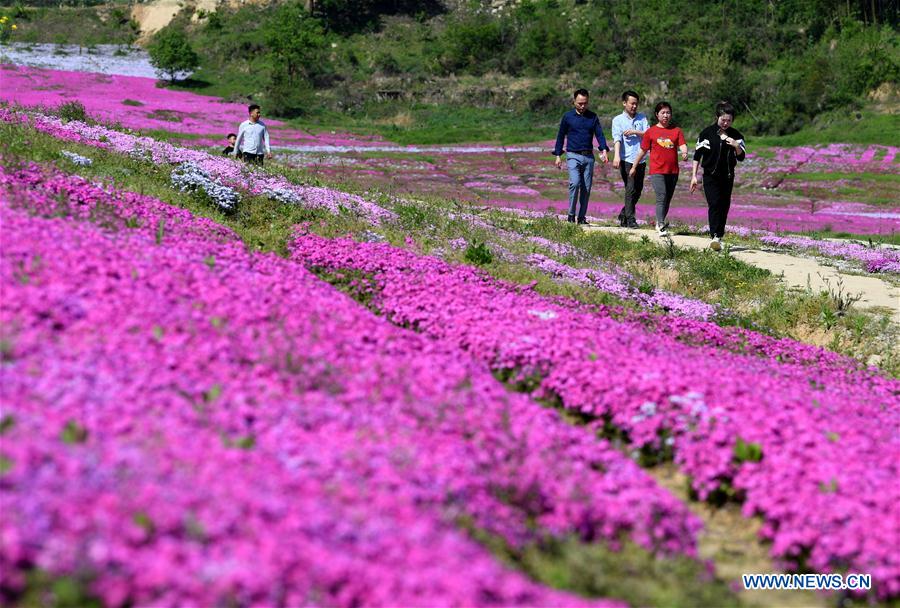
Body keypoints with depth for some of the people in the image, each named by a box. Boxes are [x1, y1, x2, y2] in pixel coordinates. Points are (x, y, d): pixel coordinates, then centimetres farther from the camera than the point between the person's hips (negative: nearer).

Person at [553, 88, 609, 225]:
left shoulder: (593, 117, 9)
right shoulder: (568, 116, 4)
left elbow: (599, 134, 3)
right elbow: (561, 136, 9)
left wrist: (604, 150, -15)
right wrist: (558, 156, 5)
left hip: (589, 157, 3)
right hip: (573, 156, -3)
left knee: (586, 188, 2)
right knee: (575, 183, -20)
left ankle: (582, 217, 10)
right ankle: (571, 215, -11)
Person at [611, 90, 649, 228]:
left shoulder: (642, 118, 14)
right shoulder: (618, 120, 3)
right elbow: (617, 138, -11)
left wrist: (634, 132, -12)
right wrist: (616, 156, -24)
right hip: (627, 160, -4)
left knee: (638, 190, 9)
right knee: (630, 189, -11)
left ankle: (624, 214, 26)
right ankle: (630, 219, -7)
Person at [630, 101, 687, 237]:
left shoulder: (676, 131, 9)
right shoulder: (651, 132, 5)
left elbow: (683, 145, -2)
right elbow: (643, 151, 11)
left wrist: (684, 153, -25)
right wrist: (634, 167, 16)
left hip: (673, 171, 3)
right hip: (657, 171, -3)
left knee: (667, 199, 12)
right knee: (661, 197, -16)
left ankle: (660, 223, 28)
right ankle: (661, 227, -21)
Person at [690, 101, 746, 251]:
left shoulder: (736, 136, 2)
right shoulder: (707, 133, -5)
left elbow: (741, 157, -1)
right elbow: (697, 155, 1)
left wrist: (737, 146, -22)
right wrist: (694, 176, -1)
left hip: (728, 177, 3)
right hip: (710, 176, -3)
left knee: (724, 206, 6)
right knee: (714, 204, -17)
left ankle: (719, 236, 16)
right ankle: (715, 236, -26)